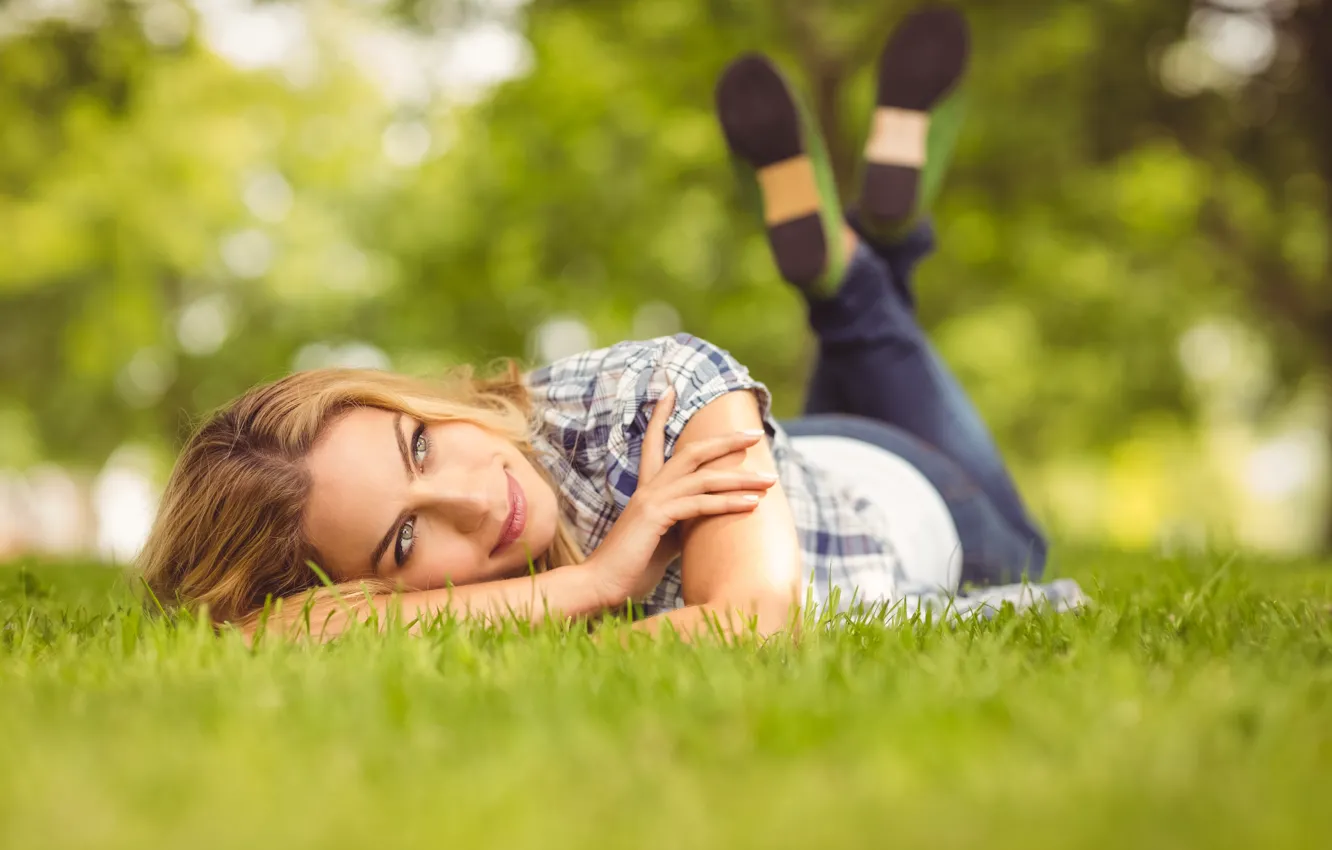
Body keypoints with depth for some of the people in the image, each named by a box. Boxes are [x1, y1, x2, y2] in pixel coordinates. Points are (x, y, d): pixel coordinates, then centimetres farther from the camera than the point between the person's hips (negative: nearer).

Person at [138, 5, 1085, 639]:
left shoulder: (659, 391, -49)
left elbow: (758, 611, -60)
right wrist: (596, 579, -60)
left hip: (901, 493, -2)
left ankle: (886, 215, 43)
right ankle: (833, 257, 44)